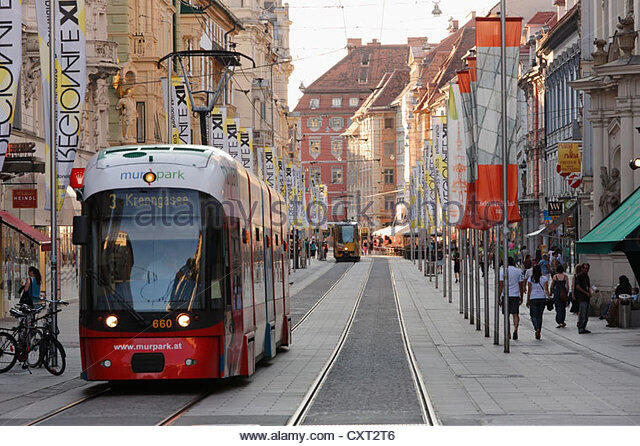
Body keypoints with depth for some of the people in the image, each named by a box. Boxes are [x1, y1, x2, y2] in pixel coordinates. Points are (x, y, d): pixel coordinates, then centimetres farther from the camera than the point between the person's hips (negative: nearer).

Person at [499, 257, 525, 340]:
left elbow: (501, 285, -5)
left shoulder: (502, 271, -1)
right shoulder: (518, 271, 3)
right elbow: (520, 285, 5)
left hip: (506, 295, -1)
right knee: (515, 314, 3)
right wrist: (521, 297, 13)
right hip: (516, 295, 1)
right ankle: (515, 329, -18)